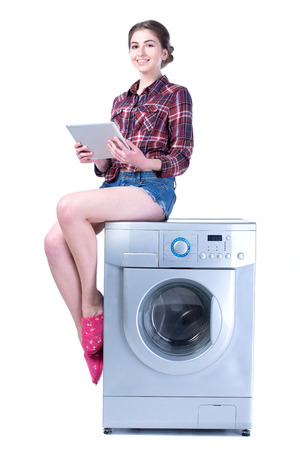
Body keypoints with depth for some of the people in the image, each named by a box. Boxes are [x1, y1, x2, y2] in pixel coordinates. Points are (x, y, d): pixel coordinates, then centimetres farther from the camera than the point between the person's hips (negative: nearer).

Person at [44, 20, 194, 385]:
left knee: (69, 206, -30)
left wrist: (142, 162, -21)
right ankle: (86, 335, -10)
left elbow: (181, 159, -3)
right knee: (55, 240, -20)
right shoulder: (121, 101, 22)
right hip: (115, 185, 6)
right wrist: (94, 157, -2)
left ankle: (92, 302, -14)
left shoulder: (176, 95, 6)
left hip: (153, 188, -6)